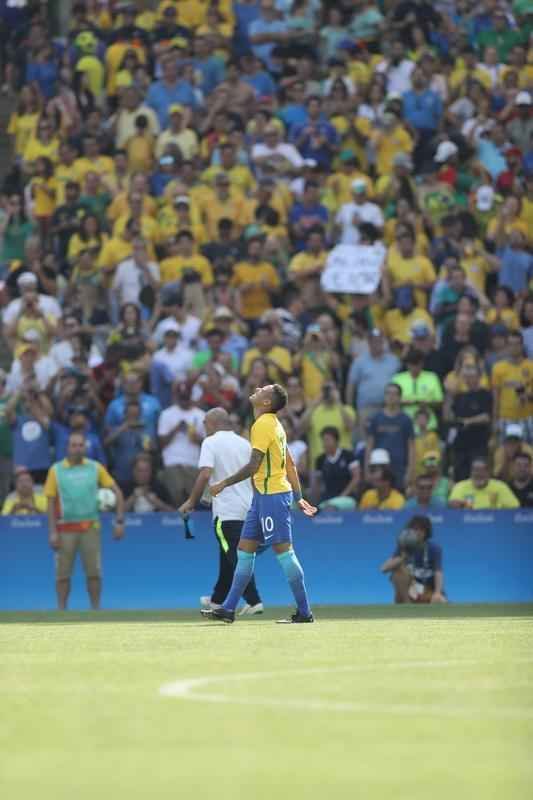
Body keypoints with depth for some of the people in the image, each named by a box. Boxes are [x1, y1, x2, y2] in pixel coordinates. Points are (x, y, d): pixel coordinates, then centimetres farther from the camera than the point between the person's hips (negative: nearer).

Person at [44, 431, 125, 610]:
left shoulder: (95, 468, 4)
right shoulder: (56, 470, 2)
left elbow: (117, 492, 5)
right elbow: (51, 503, 3)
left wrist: (120, 521, -3)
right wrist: (52, 532, -4)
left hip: (90, 527, 0)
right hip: (66, 528, 0)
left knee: (94, 572, 0)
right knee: (63, 573, 1)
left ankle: (96, 609, 9)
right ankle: (61, 611, 9)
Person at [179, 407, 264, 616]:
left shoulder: (210, 442, -7)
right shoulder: (244, 443, 11)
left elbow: (205, 474, -18)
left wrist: (192, 501, -11)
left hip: (226, 511, -7)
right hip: (247, 508, 7)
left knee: (236, 558, -7)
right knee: (228, 556, 18)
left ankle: (254, 601, -16)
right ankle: (217, 600, 29)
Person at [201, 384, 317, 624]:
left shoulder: (263, 425, -14)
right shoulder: (273, 424, 14)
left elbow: (254, 466, -19)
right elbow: (290, 463, 18)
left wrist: (224, 484, -12)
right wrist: (298, 496, 22)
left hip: (272, 496, -10)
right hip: (263, 496, 10)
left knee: (283, 551, -7)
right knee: (244, 550, 9)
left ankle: (304, 611, -3)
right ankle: (228, 609, 10)